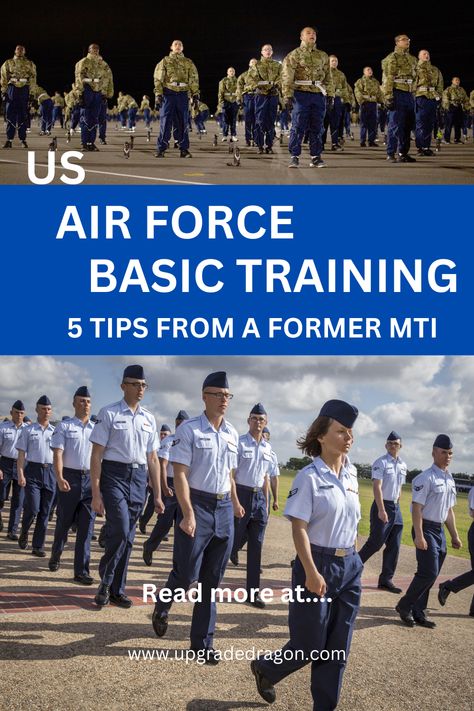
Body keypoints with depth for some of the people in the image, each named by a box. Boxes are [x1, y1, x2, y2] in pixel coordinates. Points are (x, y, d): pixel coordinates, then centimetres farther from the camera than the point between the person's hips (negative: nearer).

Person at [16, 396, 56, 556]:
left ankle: (38, 546, 11)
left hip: (50, 472, 3)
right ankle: (24, 534, 19)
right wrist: (20, 474, -11)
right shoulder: (28, 430, 3)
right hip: (33, 471, -3)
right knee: (33, 508, -10)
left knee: (45, 512, 3)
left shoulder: (55, 431, 10)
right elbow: (21, 454, 0)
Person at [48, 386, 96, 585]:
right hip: (70, 478, -3)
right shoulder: (64, 426, 1)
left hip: (91, 479, 3)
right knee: (64, 521, 8)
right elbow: (57, 453, -7)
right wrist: (60, 478, -20)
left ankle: (81, 570, 2)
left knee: (86, 526, -1)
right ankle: (56, 556, 34)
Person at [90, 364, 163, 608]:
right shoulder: (109, 413, -4)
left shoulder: (148, 418, 11)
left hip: (139, 478, 5)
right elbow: (96, 455, -7)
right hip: (114, 475, -5)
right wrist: (96, 493, -11)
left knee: (128, 537, 9)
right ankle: (105, 581, 8)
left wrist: (157, 495, 12)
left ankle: (116, 590, 21)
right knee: (120, 531, -16)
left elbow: (152, 459, 14)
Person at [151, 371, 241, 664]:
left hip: (224, 509, 5)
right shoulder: (189, 429, -8)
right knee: (186, 573, -3)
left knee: (213, 580, 9)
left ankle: (203, 642, 20)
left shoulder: (232, 433, 10)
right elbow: (180, 474, -12)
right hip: (197, 504, -5)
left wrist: (235, 503, 21)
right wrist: (188, 514, -19)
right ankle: (162, 607, 31)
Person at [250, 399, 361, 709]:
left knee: (338, 647, 10)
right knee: (310, 643, 4)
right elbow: (299, 528, -15)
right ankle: (265, 669, 32)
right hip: (318, 564, -6)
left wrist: (351, 559, 15)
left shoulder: (351, 475, 6)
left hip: (350, 566, 6)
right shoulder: (309, 477, -13)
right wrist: (311, 573, -21)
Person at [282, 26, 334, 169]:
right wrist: (287, 96, -13)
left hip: (319, 95, 4)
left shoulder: (323, 56, 16)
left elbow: (328, 77, 16)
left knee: (316, 128, 4)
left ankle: (315, 157, 9)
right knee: (298, 127, -5)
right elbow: (286, 77, -3)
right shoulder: (294, 55, 4)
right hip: (301, 94, -4)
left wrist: (330, 95, 7)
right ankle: (294, 157, 0)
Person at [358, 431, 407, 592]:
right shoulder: (381, 463, -10)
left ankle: (386, 580, 13)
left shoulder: (403, 465, 11)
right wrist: (381, 510, -23)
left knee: (394, 546, 7)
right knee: (376, 542, -6)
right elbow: (377, 487, -17)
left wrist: (397, 506, 12)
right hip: (382, 506, -7)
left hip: (396, 507, 7)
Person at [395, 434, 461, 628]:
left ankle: (418, 613, 19)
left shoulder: (450, 480, 12)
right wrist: (419, 536, -22)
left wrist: (454, 535, 18)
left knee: (430, 574, 10)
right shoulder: (426, 478, -13)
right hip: (426, 529, -8)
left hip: (440, 530, 8)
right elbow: (417, 508, -17)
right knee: (429, 572, -11)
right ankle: (404, 606, 5)